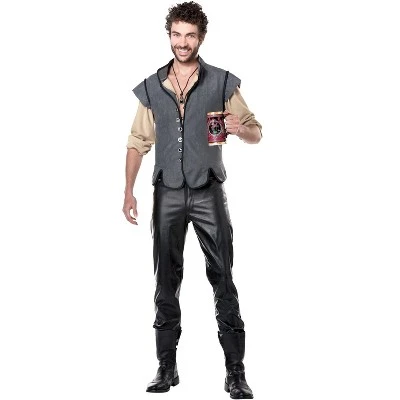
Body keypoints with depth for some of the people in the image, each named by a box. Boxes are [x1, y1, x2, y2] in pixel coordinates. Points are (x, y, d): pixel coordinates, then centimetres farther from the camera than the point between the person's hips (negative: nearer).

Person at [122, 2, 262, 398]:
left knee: (223, 280, -3)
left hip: (208, 193, -2)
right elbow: (138, 141, 10)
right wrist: (129, 191, 2)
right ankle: (167, 367, 18)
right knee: (166, 282, 7)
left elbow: (256, 133, 3)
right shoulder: (151, 87, 7)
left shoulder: (222, 82, 1)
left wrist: (240, 128, -21)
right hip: (167, 194, 2)